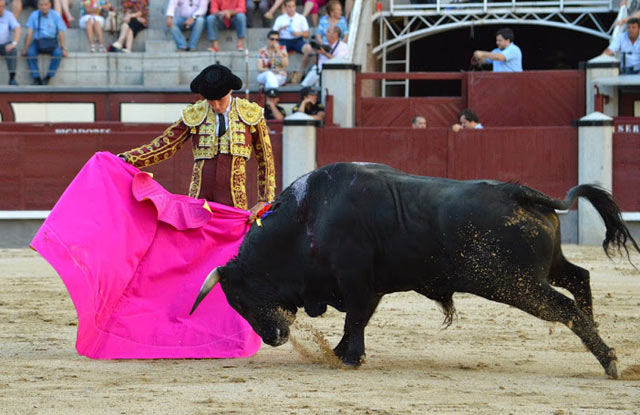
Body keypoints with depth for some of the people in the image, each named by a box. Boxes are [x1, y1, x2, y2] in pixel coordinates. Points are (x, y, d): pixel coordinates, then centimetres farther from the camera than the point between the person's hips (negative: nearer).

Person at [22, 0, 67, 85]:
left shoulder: (56, 15, -4)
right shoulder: (34, 15, -4)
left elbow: (61, 33, -3)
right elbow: (29, 33, -5)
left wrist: (63, 49, -9)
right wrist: (26, 49, -8)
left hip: (52, 42, 0)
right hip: (38, 41, 0)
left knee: (58, 53, -31)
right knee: (30, 52, -30)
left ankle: (48, 77, -19)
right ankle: (36, 78, -26)